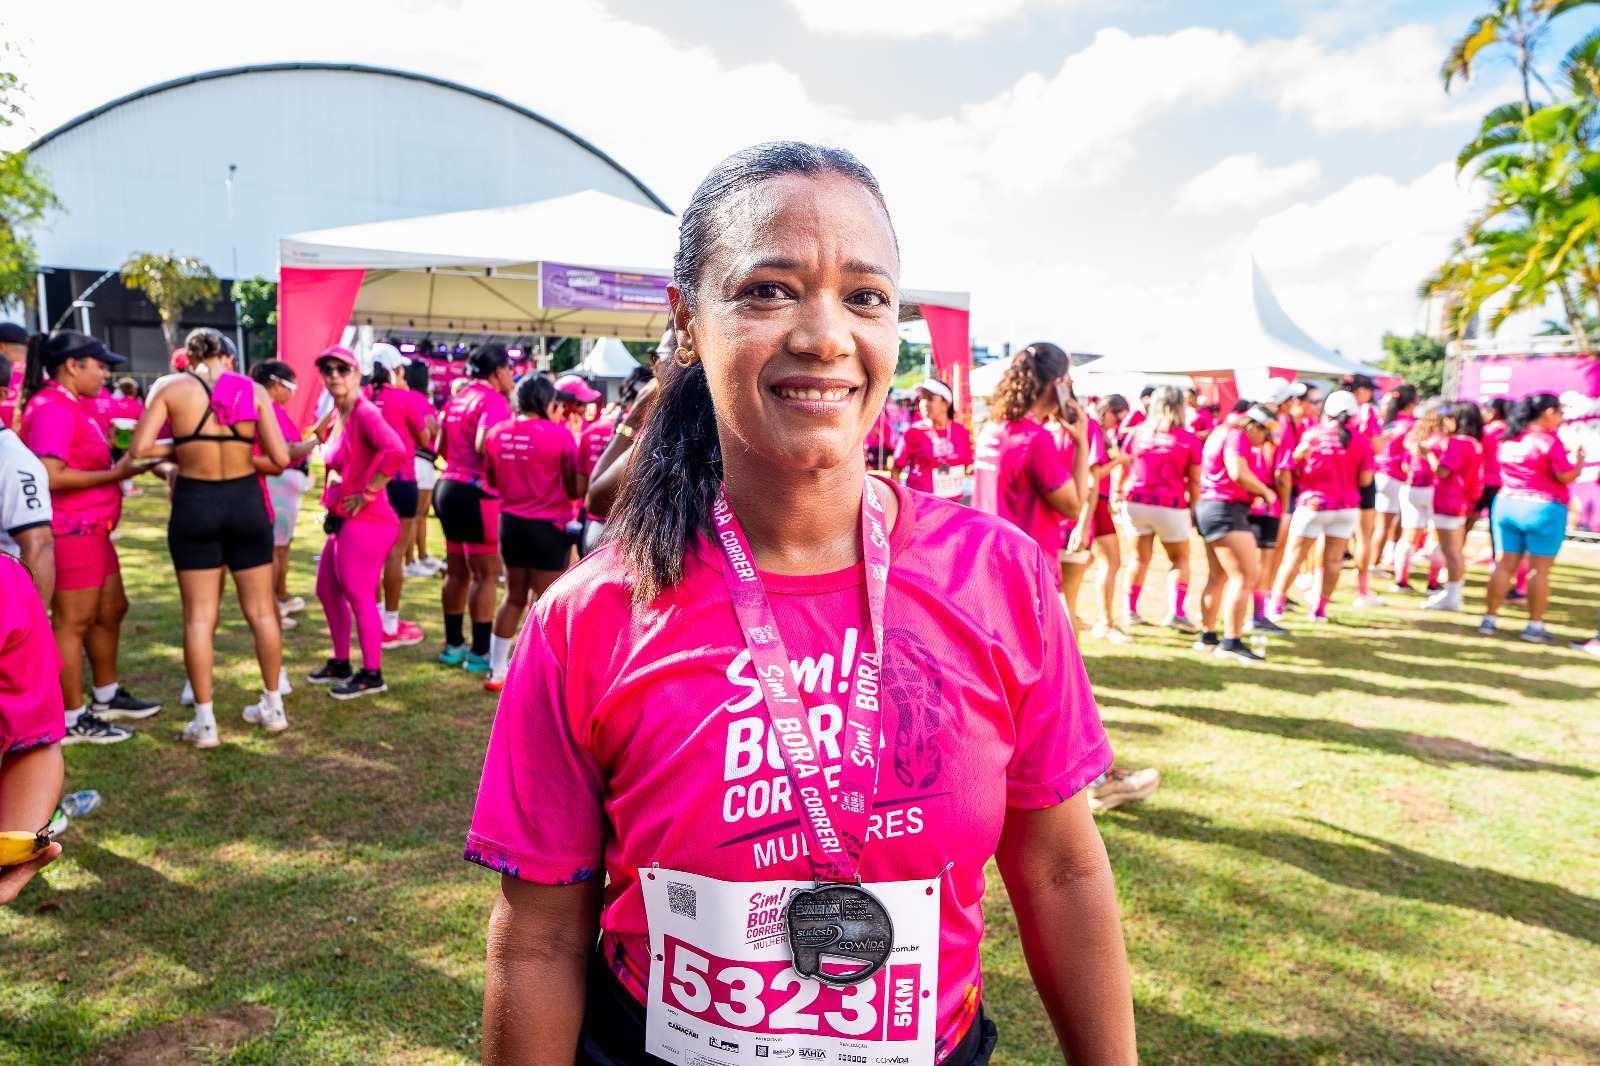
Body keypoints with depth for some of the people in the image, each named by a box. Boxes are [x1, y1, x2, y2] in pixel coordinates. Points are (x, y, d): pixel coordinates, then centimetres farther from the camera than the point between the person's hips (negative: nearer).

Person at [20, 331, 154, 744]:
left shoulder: (69, 406, 16)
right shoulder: (53, 409, -17)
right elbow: (51, 476, -26)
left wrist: (117, 464, 10)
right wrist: (115, 474, -22)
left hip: (91, 529, 11)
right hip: (70, 531, -11)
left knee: (111, 610, 19)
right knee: (73, 621, -2)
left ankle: (107, 698, 33)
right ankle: (73, 720, 8)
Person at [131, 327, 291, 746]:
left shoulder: (171, 387, -2)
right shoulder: (253, 391, 0)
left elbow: (139, 448, -9)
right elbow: (280, 459, -6)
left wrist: (180, 450, 9)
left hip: (193, 505, -1)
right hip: (246, 502, 1)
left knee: (199, 616, 7)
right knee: (261, 610, 13)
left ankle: (205, 722, 12)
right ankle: (273, 707, 24)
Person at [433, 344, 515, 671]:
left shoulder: (458, 398, 15)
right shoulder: (493, 400, -12)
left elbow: (441, 448, 19)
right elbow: (485, 445, -28)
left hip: (447, 487, 9)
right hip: (477, 493, -9)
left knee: (457, 572, 16)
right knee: (487, 574, -3)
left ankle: (453, 645, 25)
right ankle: (480, 653, -1)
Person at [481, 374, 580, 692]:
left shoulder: (498, 433, 1)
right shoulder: (559, 434, -13)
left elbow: (493, 482, 10)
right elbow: (577, 490, -11)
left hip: (510, 522, 5)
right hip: (548, 526, -5)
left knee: (515, 597, 20)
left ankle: (496, 671, 27)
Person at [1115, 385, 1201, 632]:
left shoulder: (1136, 433, 3)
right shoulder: (1189, 439, -6)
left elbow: (1122, 469, 11)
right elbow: (1194, 480, -3)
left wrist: (1119, 495, 25)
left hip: (1135, 503, 3)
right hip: (1171, 506, -3)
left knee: (1140, 557, 16)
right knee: (1180, 559, 13)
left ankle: (1130, 610, 18)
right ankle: (1176, 610, -2)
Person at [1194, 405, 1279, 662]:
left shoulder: (1221, 432, 20)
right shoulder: (1237, 436, -11)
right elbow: (1238, 473, -25)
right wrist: (1266, 491, -11)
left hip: (1208, 507, 11)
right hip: (1225, 510, -11)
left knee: (1217, 578, 18)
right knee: (1245, 576, -11)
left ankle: (1207, 637, 24)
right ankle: (1231, 643, -11)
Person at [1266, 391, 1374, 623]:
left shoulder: (1310, 434, -4)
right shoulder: (1360, 440, -3)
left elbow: (1296, 471, 0)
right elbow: (1365, 479, -2)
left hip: (1313, 502, -1)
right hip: (1346, 506, 1)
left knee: (1295, 556, 5)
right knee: (1332, 560, 7)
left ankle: (1276, 604, 7)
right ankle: (1320, 608, 11)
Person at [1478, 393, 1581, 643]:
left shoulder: (1509, 440, 8)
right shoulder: (1549, 440, -12)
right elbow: (1565, 477, -12)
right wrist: (1579, 460, 7)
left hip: (1506, 505, 6)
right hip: (1543, 509, -6)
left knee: (1505, 565, 8)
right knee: (1539, 569, 1)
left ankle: (1489, 619, 9)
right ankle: (1535, 626, 5)